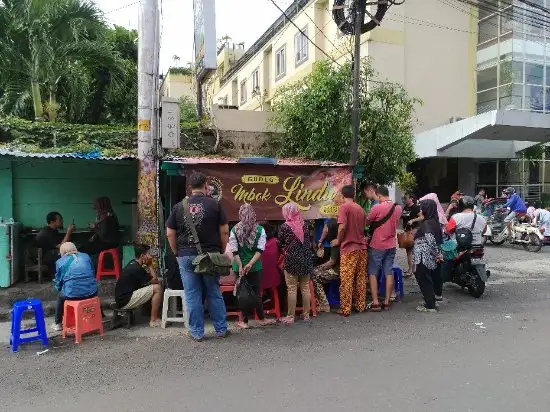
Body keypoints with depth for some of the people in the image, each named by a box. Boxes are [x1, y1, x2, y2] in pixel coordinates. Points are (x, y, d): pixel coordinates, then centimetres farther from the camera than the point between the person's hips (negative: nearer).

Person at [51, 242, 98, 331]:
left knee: (61, 297, 30)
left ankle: (58, 324, 40)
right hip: (91, 291, 2)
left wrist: (60, 288, 34)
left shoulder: (60, 262, 9)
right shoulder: (86, 256, 16)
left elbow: (58, 282, 14)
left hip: (72, 293, -2)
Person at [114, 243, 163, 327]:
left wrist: (149, 265, 0)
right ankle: (153, 320, -9)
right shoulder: (138, 269, -19)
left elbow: (151, 278, 15)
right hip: (125, 301, -10)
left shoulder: (133, 264, 11)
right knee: (157, 288, -13)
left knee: (153, 286, 14)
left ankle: (157, 316, 13)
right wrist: (150, 265, -4)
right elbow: (155, 280, -10)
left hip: (122, 297, 10)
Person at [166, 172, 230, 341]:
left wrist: (177, 253, 15)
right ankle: (221, 329, 20)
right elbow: (224, 231, -1)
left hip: (186, 256, 1)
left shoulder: (179, 206, 4)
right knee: (214, 294, 11)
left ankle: (197, 332, 16)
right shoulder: (215, 204, -1)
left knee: (192, 296, 8)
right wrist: (222, 251, 10)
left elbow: (170, 234, 6)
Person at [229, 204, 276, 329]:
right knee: (257, 293, 11)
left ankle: (245, 321, 15)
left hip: (240, 267, 0)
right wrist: (250, 264, -13)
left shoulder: (234, 230, -6)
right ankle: (261, 319, 22)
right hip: (256, 267, 1)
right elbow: (260, 250, -11)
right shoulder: (260, 230, -5)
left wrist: (241, 266, -8)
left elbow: (235, 251, -9)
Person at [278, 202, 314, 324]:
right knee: (305, 288, 10)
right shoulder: (304, 225, 4)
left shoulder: (285, 226, -9)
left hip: (291, 260, -5)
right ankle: (306, 314, 19)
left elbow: (280, 244, 1)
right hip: (306, 259, 5)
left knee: (292, 289, 0)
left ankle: (291, 316, 6)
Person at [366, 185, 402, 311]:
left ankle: (375, 303, 1)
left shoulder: (376, 208, -17)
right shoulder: (398, 208, 2)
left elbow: (367, 222, -6)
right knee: (389, 273, 10)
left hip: (377, 246, -5)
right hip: (391, 245, 6)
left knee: (373, 273, 3)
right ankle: (386, 302, 14)